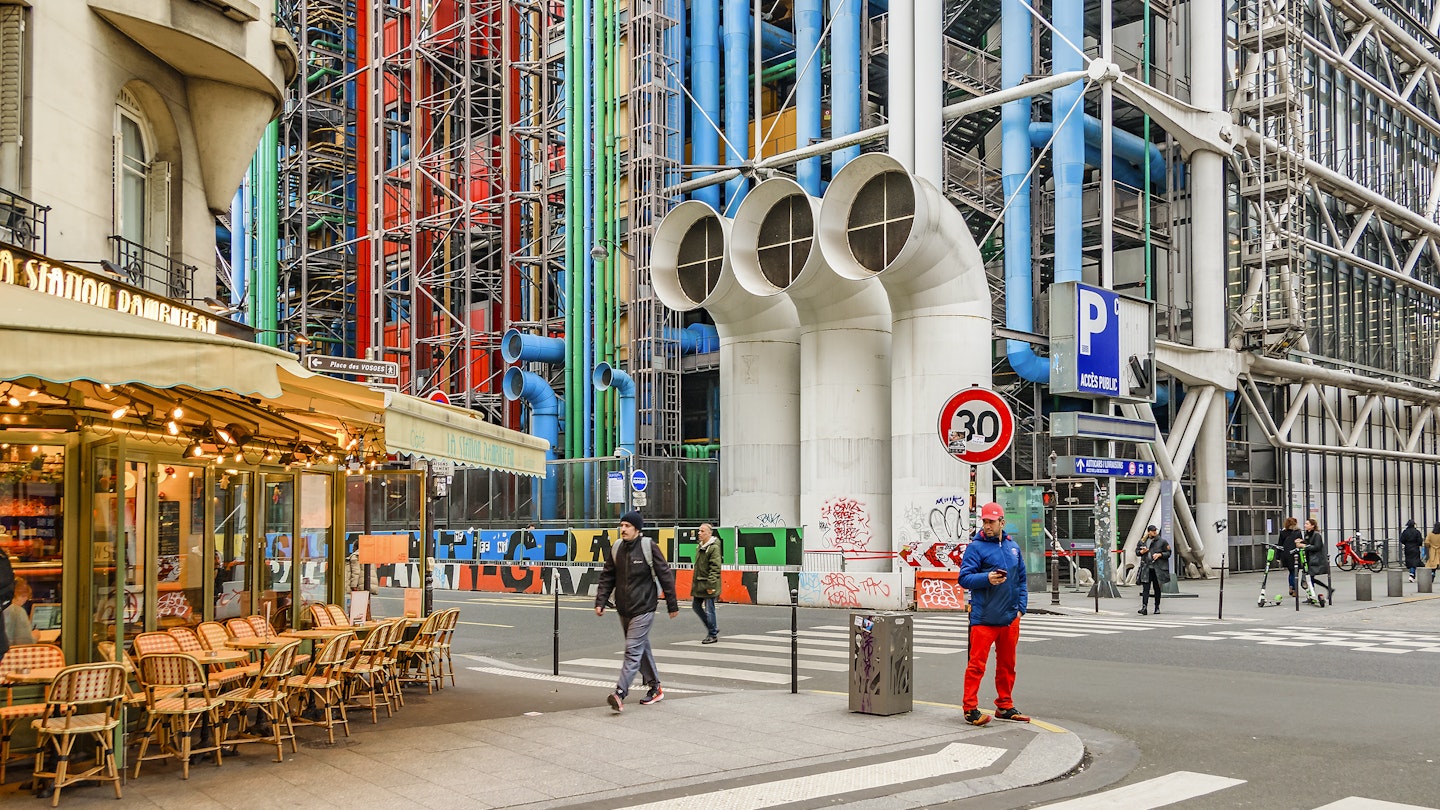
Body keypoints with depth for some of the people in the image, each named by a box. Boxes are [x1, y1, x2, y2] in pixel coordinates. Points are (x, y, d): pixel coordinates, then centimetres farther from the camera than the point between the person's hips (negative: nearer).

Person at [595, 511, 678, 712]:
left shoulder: (649, 547, -10)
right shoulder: (617, 548, 6)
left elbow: (665, 576, -6)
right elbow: (607, 577, 10)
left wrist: (672, 605, -4)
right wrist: (600, 602, 0)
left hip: (643, 609, -6)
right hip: (624, 609, 7)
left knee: (633, 650, -12)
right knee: (642, 648, 16)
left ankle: (620, 693, -18)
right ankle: (655, 688, 28)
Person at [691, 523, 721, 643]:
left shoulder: (714, 548, -14)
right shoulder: (700, 547, 14)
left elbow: (715, 568, -18)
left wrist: (711, 584, -23)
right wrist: (694, 583, 20)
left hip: (708, 584, -9)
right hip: (699, 583, 9)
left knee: (709, 609, -3)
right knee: (696, 606, 13)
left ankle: (712, 635, 10)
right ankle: (713, 627, 27)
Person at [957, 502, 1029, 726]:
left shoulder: (1013, 547, 13)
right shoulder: (975, 547, -5)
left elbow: (1021, 580, 18)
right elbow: (964, 578, -10)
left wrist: (1020, 607, 9)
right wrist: (987, 578, -26)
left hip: (1009, 618, 6)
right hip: (983, 618, -6)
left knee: (1007, 664, 14)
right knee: (977, 664, -6)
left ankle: (1005, 706, 26)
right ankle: (970, 708, -1)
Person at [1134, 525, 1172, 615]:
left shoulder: (1162, 541, 1)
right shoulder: (1142, 541, 7)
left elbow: (1168, 553, 3)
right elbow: (1137, 551, 17)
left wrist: (1159, 554, -12)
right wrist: (1142, 551, -4)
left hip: (1157, 568, -1)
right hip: (1146, 568, 1)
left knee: (1157, 588, 8)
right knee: (1145, 588, -7)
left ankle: (1157, 607, 20)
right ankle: (1144, 608, -13)